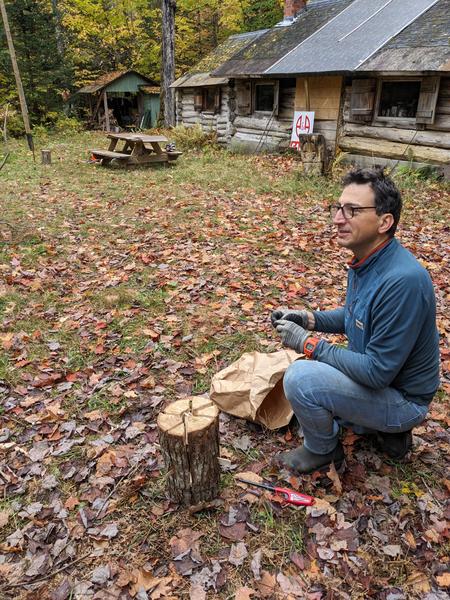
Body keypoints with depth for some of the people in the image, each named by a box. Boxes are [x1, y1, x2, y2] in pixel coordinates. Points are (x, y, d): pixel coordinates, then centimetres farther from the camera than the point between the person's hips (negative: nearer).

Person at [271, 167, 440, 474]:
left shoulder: (403, 281, -34)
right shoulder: (366, 260, -4)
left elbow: (378, 372, -30)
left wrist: (309, 343, -23)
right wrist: (309, 318, -4)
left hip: (403, 399, -9)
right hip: (377, 372, 9)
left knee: (300, 378, -25)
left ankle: (323, 449, 6)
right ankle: (388, 428, 19)